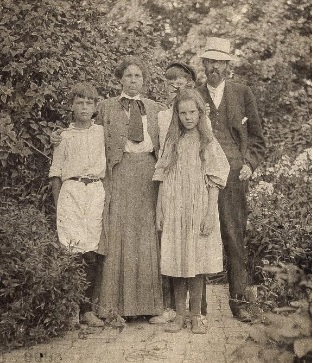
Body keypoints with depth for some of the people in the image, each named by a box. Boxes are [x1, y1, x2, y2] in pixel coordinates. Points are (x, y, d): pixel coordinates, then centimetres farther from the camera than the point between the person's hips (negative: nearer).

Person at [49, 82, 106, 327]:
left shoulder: (102, 133, 13)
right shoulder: (64, 136, 10)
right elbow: (56, 173, 10)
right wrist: (57, 205, 3)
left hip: (96, 191, 1)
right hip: (71, 190, -1)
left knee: (93, 251, -3)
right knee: (73, 248, -11)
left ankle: (87, 309, 4)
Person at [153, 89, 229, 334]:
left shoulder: (208, 144, 0)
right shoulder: (172, 143, 7)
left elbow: (213, 183, -2)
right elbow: (163, 180, 8)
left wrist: (209, 215, -9)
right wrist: (160, 211, 4)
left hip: (199, 209, -2)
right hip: (174, 210, 2)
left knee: (197, 262, 2)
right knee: (176, 263, 5)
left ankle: (196, 316, 14)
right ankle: (180, 315, 16)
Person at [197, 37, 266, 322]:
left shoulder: (243, 93, 11)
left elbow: (257, 137, 13)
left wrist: (250, 164, 1)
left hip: (233, 174, 0)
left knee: (235, 238, -1)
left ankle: (238, 299, 6)